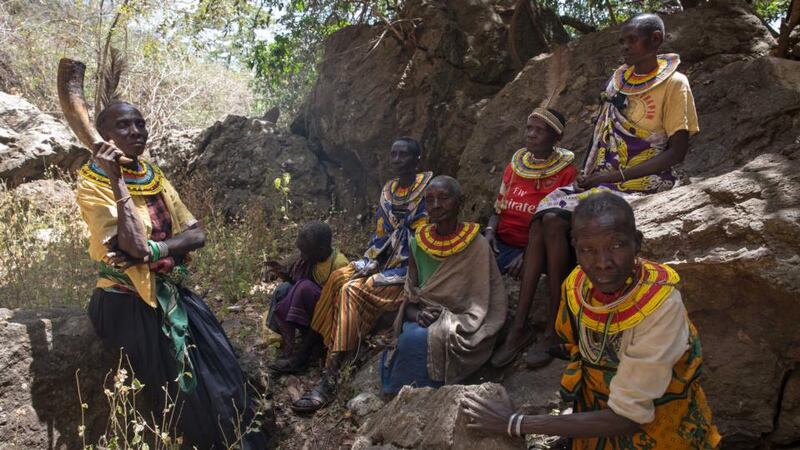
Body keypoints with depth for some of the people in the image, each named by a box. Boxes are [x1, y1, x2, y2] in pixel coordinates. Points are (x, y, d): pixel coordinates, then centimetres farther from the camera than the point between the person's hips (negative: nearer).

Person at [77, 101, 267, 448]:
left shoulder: (154, 177, 8)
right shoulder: (92, 184, -11)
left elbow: (197, 235, 0)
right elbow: (134, 245, -26)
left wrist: (155, 249, -18)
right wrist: (116, 179, -24)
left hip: (170, 290, 6)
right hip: (129, 301, -6)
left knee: (224, 371, -3)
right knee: (186, 387, -11)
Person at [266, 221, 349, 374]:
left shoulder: (339, 264, -20)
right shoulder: (311, 259, -1)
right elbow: (297, 285, 8)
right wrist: (285, 274, -8)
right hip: (312, 311, 7)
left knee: (305, 288, -29)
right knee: (283, 290, -16)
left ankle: (302, 355, -25)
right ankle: (289, 350, -25)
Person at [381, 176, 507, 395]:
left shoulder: (477, 245, -8)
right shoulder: (419, 242, 4)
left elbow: (478, 307, -9)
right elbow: (409, 296, 8)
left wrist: (444, 318, -21)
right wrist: (417, 316, -13)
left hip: (457, 328, -3)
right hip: (421, 321, 3)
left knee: (414, 340, -31)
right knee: (408, 335, -30)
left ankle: (401, 392, -8)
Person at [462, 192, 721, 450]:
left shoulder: (660, 305, -30)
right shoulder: (575, 286, -15)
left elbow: (626, 417, -28)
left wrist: (515, 424, -26)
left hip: (657, 428, -4)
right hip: (595, 418, 4)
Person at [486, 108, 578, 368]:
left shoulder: (565, 171, 0)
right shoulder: (516, 163, 15)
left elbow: (560, 223, -7)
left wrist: (528, 253, -20)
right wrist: (490, 230, -4)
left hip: (535, 248, -4)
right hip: (503, 244, 4)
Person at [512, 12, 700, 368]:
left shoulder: (674, 83, -5)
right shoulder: (618, 78, 14)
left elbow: (677, 152, -11)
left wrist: (617, 175, -17)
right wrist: (588, 173, 0)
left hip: (642, 183, -6)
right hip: (603, 178, 6)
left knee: (556, 218, -25)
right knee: (547, 212, -19)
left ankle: (553, 329, -17)